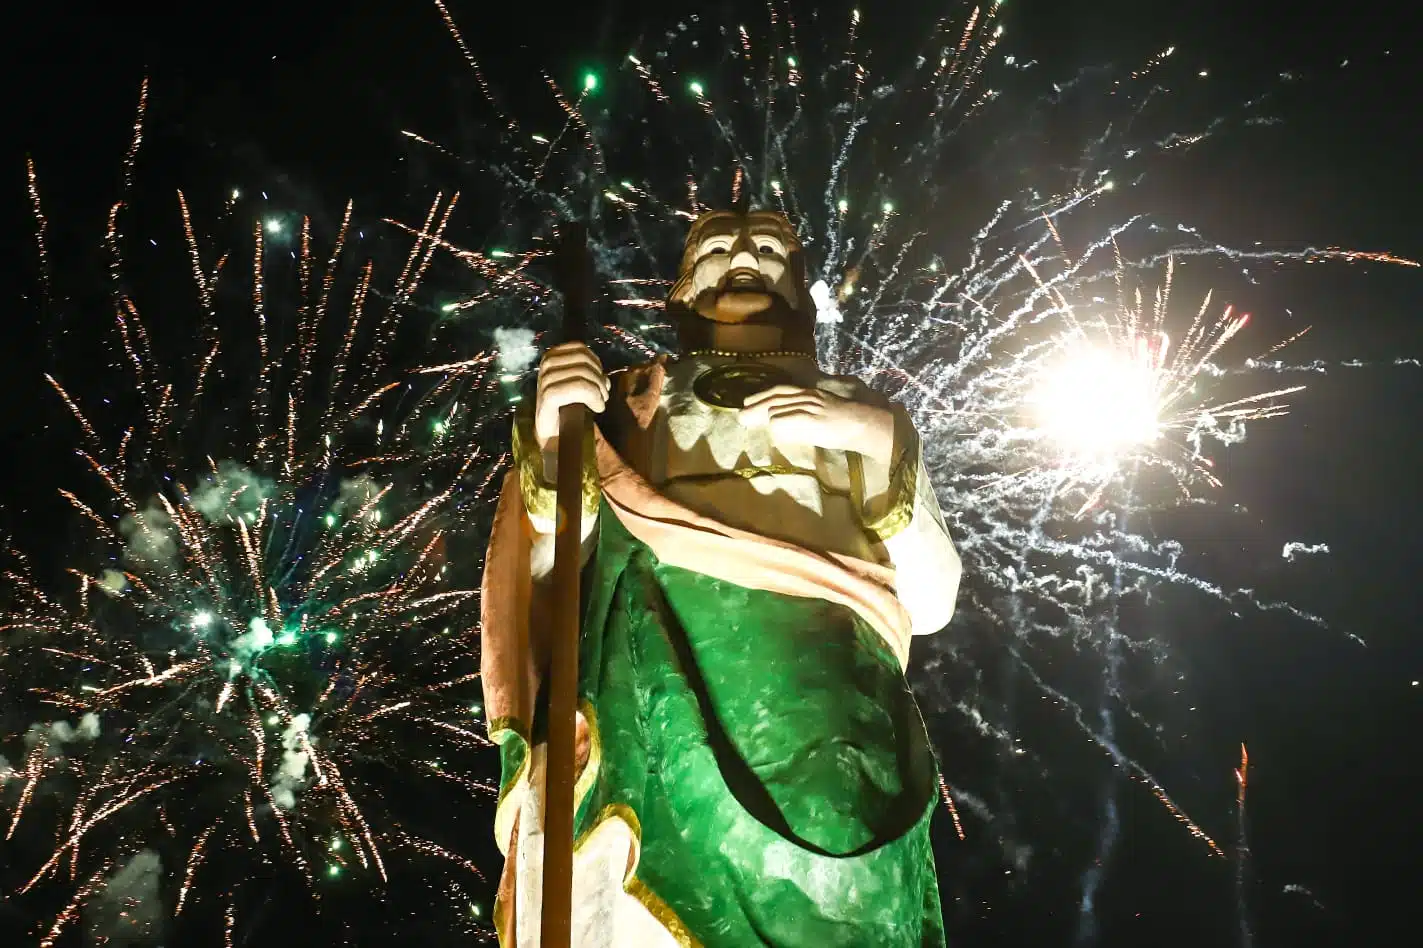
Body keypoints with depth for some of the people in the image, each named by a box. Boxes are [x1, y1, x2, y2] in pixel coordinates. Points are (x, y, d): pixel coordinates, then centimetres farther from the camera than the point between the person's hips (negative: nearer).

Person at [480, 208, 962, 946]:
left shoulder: (857, 415, 28)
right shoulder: (633, 402, 26)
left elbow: (929, 605, 16)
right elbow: (553, 574, 14)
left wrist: (886, 448, 4)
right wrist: (555, 440, -3)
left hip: (820, 674, 1)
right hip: (661, 658, -1)